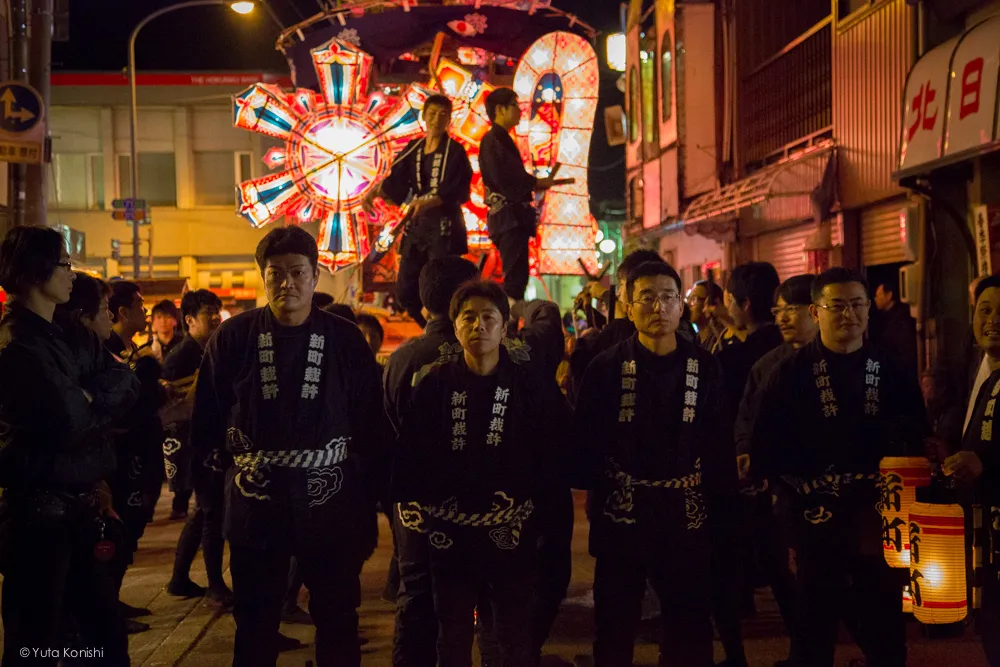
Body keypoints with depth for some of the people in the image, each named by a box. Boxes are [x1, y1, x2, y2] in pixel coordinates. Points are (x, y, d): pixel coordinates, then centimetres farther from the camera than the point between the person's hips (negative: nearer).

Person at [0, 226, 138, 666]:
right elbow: (70, 420, -25)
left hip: (78, 508, 9)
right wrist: (92, 401, -4)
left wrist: (87, 397, -13)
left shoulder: (69, 339, 13)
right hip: (38, 513, -9)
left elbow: (126, 383, 4)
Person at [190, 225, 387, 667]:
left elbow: (370, 430, 1)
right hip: (256, 502, 1)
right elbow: (206, 418, 5)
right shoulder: (233, 338, -1)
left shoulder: (346, 341, -2)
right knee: (255, 626, 13)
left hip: (331, 504, 0)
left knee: (338, 622, 10)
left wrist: (368, 507, 1)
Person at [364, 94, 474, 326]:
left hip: (444, 226, -6)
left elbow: (455, 192, -14)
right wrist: (374, 191, -8)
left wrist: (428, 202, -28)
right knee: (405, 290, 7)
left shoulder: (454, 151, -4)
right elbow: (396, 182, 10)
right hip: (416, 225, 6)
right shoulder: (413, 149, 12)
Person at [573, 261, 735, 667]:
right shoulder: (606, 367, -3)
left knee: (690, 625, 13)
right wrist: (593, 492, -12)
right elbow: (585, 440, -4)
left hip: (686, 518, 1)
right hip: (621, 516, -1)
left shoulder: (705, 368, 2)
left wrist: (720, 500, -3)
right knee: (614, 625, 13)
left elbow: (720, 442, 2)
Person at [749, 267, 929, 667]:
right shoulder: (789, 375, -1)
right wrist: (799, 496, -12)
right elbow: (765, 452, -3)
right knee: (815, 633, 11)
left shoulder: (894, 372, 6)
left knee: (886, 633, 8)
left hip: (880, 522, 2)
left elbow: (916, 443, 7)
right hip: (816, 523, -2)